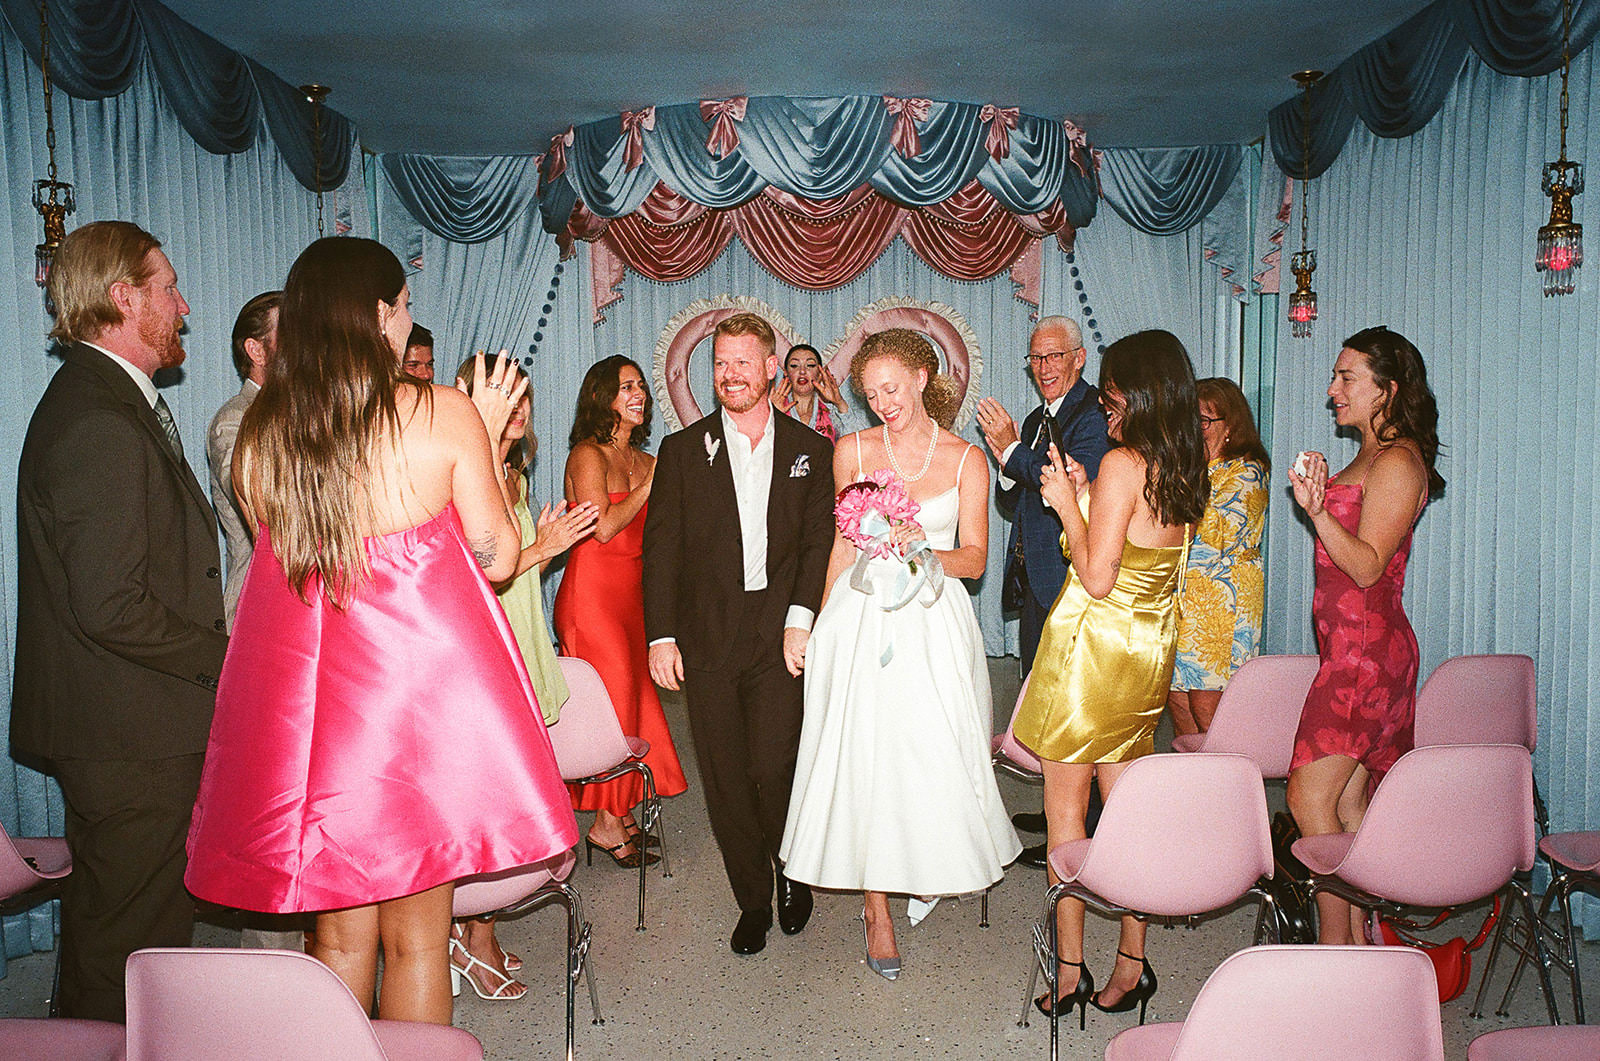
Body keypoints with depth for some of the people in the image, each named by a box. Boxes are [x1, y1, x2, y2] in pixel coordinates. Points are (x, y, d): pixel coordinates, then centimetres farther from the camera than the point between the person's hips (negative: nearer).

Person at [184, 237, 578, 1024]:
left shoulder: (258, 432, -1)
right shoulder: (443, 413, -10)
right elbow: (497, 558, -4)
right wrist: (488, 436, 7)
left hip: (296, 691, 4)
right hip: (420, 680, -3)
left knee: (338, 935, 18)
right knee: (415, 937, 11)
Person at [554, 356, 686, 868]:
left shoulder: (645, 461, 14)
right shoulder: (588, 455, -8)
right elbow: (603, 526, -19)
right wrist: (649, 486, -11)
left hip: (632, 592, 7)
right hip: (593, 592, -7)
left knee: (631, 696, 7)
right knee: (613, 697, -4)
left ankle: (620, 815, 17)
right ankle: (607, 823, 8)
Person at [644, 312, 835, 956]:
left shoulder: (809, 450, 8)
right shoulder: (683, 450, 8)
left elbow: (820, 541, 4)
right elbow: (660, 546, 3)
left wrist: (799, 619, -9)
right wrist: (661, 634, -5)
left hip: (781, 636, -1)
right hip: (706, 638, 1)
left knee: (774, 769, -7)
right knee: (725, 780, 6)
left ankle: (792, 874, 24)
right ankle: (753, 902, 25)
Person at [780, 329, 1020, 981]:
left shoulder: (966, 459, 1)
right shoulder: (853, 451, 3)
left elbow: (975, 559, -1)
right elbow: (842, 544, 9)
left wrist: (923, 549, -20)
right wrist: (820, 625, 5)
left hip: (934, 620, 0)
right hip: (861, 616, 0)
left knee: (934, 753, 5)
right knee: (864, 756, -2)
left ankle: (929, 868, 35)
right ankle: (877, 909, 12)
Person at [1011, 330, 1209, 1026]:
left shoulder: (1122, 463, -17)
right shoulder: (1185, 472, 7)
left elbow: (1096, 577, -19)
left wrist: (1066, 503, -8)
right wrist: (1086, 495, 14)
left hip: (1093, 645, -8)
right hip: (1150, 649, 8)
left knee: (1065, 811, 5)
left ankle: (1070, 972, 15)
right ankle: (1132, 962, 24)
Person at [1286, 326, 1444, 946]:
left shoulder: (1397, 462, -12)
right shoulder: (1368, 458, 17)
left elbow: (1367, 566, -20)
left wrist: (1317, 509, -30)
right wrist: (1321, 496, 17)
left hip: (1366, 650, -10)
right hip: (1350, 646, 10)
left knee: (1310, 797, -10)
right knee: (1347, 803, 10)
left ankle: (1333, 948, 0)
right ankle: (1360, 945, 18)